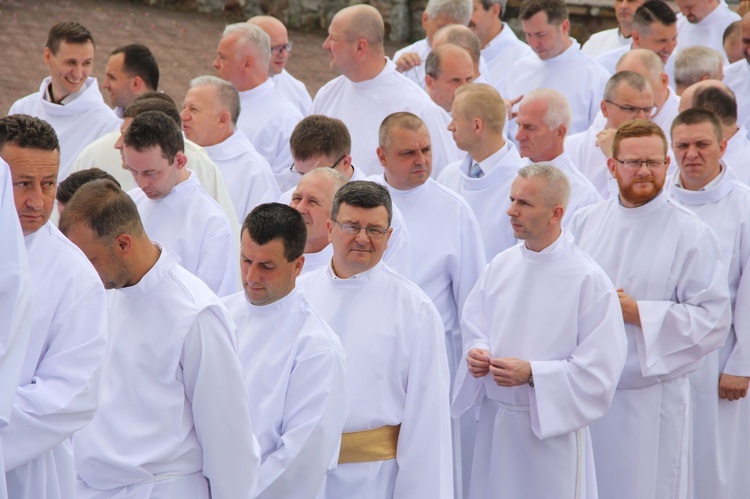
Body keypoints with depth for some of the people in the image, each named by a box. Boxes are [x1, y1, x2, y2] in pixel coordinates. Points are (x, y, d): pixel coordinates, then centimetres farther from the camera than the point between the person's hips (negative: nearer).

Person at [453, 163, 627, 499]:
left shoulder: (588, 280, -14)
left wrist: (532, 374, -21)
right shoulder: (500, 266, 4)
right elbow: (473, 329, 14)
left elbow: (599, 370, -15)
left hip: (552, 427, -5)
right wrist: (476, 353, -8)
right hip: (495, 421, 5)